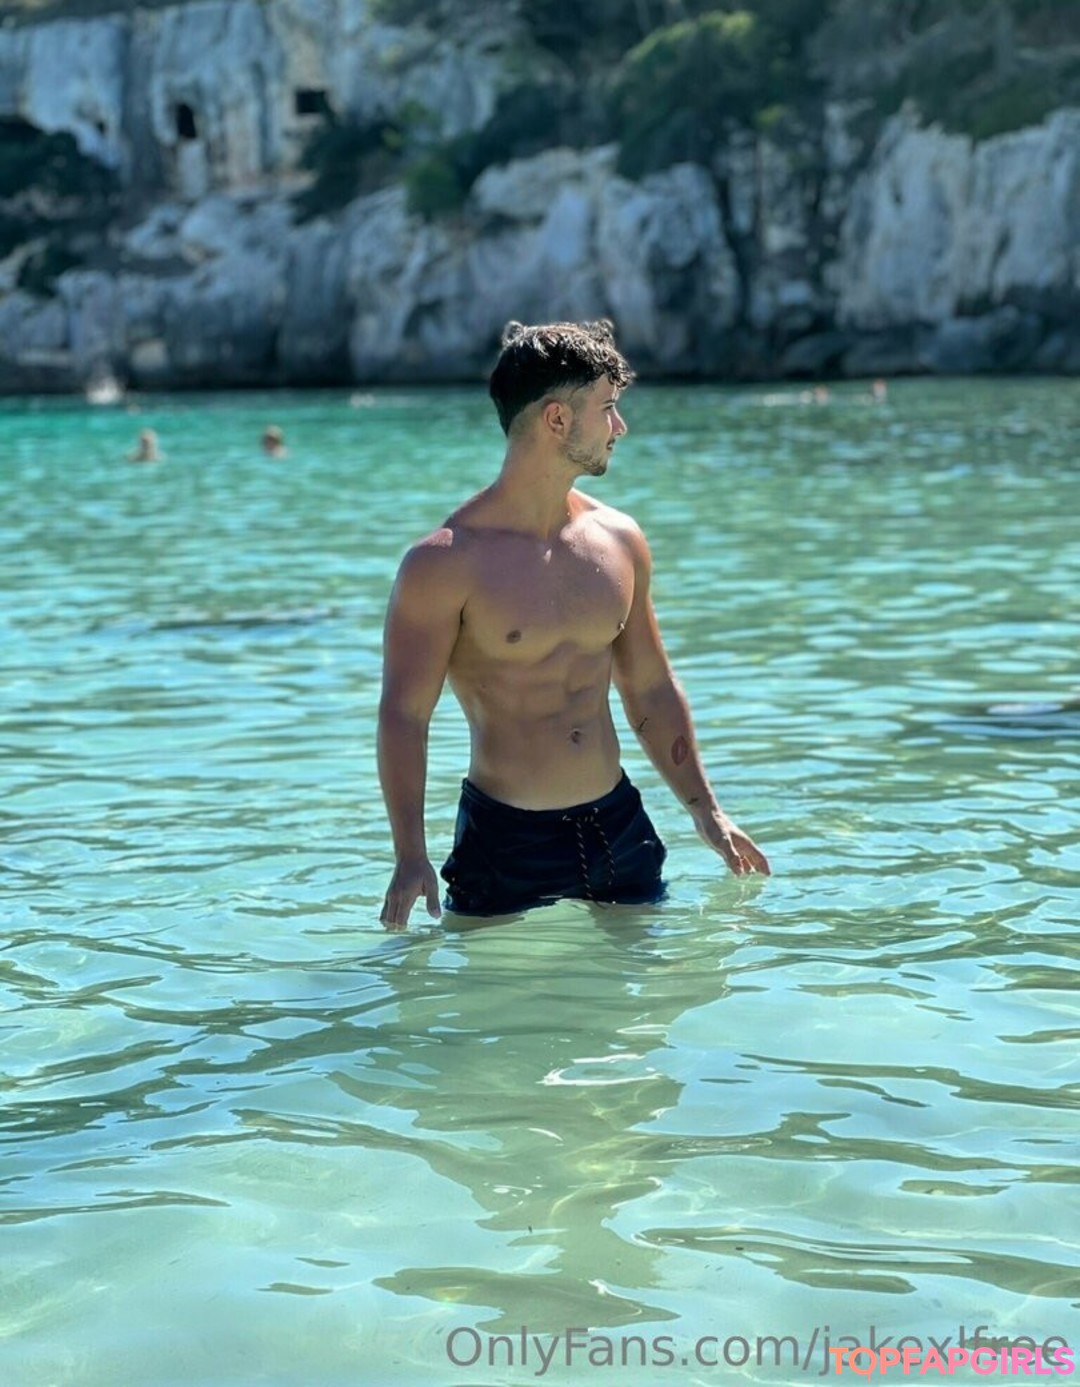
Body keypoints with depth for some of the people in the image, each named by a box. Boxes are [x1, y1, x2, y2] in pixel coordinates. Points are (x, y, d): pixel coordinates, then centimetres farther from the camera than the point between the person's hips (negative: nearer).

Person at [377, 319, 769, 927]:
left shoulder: (620, 542, 6)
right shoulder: (446, 561, -12)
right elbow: (404, 715, -12)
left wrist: (707, 811, 15)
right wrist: (411, 857, -20)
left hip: (617, 824, 5)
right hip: (505, 838, -5)